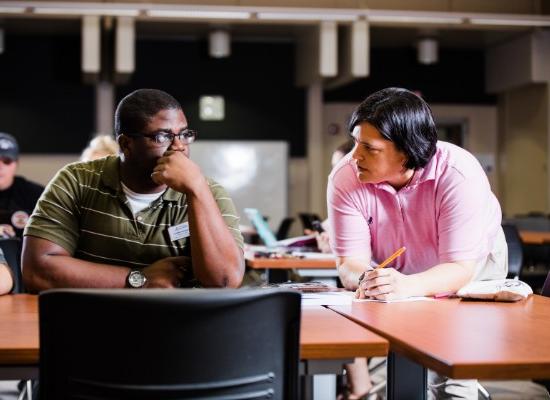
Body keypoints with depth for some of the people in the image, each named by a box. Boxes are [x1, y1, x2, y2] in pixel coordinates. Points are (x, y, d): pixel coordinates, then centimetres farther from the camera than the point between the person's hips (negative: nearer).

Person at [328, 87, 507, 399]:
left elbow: (460, 268, -35)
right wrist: (366, 278, -48)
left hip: (475, 262, -2)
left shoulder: (459, 176, -33)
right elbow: (350, 263, -24)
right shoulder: (346, 178, -26)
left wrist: (406, 286, -54)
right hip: (396, 271, 2)